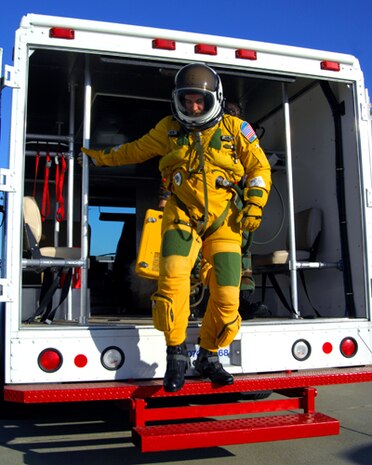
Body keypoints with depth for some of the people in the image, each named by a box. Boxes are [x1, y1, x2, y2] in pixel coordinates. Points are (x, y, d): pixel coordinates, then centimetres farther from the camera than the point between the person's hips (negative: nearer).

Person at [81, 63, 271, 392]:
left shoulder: (235, 129, 3)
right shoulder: (169, 130, 8)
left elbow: (260, 167, 10)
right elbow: (135, 151, 22)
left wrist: (255, 204, -3)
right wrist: (97, 156, 25)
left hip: (224, 221, 0)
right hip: (182, 216, 0)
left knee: (227, 294, -5)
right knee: (173, 277, -24)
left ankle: (208, 357, 17)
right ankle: (177, 354, -7)